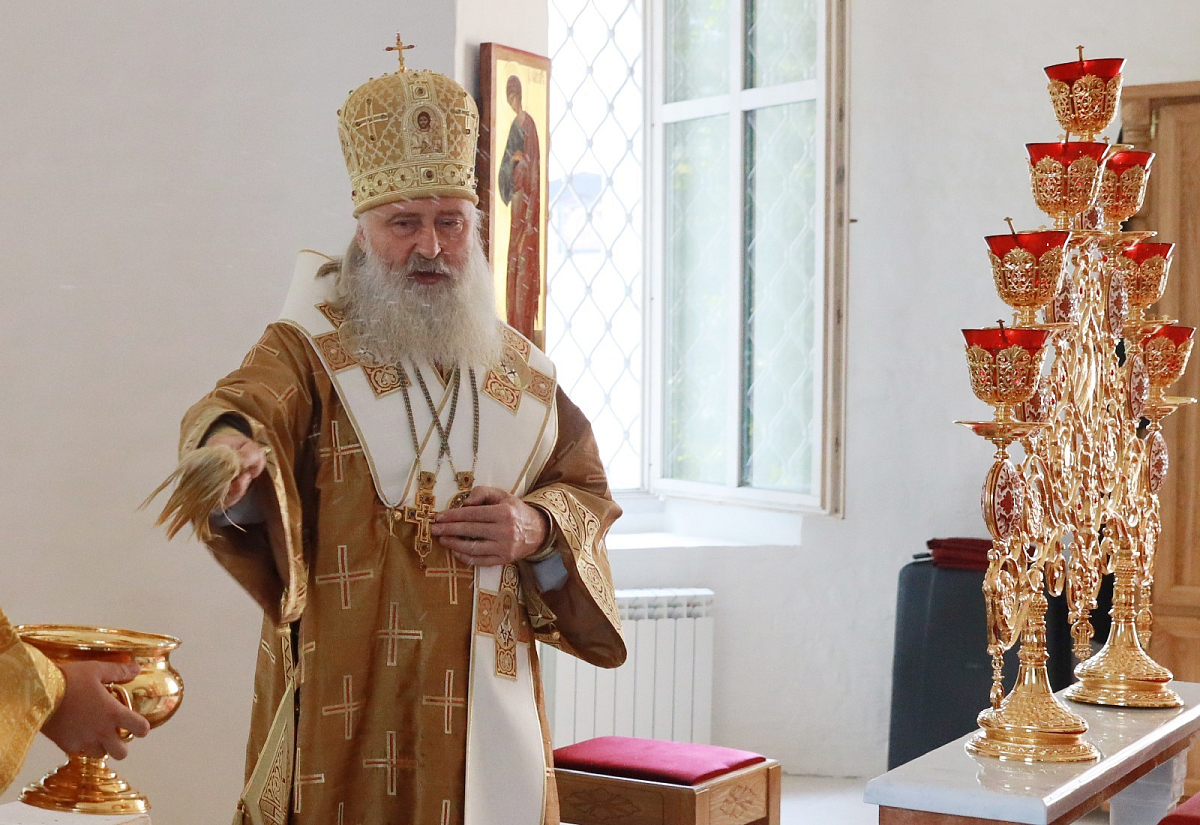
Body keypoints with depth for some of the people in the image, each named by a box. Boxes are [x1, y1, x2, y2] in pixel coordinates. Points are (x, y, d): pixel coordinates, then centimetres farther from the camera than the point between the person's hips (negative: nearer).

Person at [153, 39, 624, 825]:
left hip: (486, 698, 4)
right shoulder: (307, 349, -4)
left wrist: (540, 528, -6)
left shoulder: (522, 370, 9)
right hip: (345, 699, -4)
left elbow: (589, 488, 16)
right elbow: (248, 403, -25)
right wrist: (231, 450, -48)